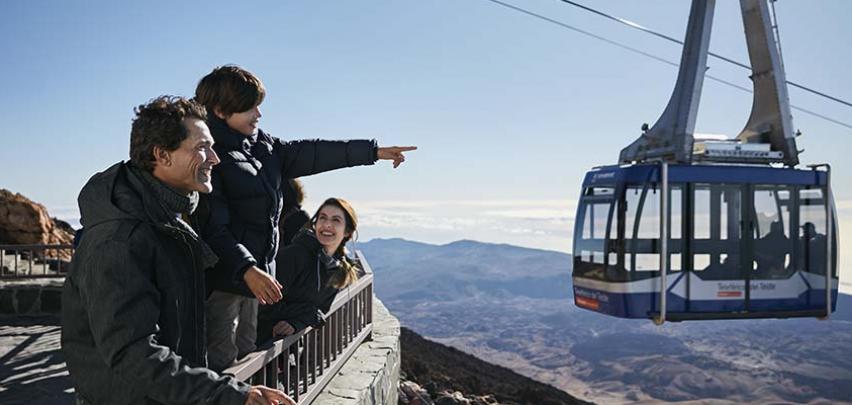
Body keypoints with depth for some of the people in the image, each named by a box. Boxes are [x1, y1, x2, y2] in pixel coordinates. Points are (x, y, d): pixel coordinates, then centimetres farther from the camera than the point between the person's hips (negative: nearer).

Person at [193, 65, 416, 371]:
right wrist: (247, 269, -31)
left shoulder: (262, 147, 9)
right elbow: (213, 229, -20)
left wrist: (373, 151, 10)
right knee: (222, 367, -4)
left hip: (255, 274, 9)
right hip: (222, 279, -9)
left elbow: (309, 154, 11)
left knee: (246, 355, 17)